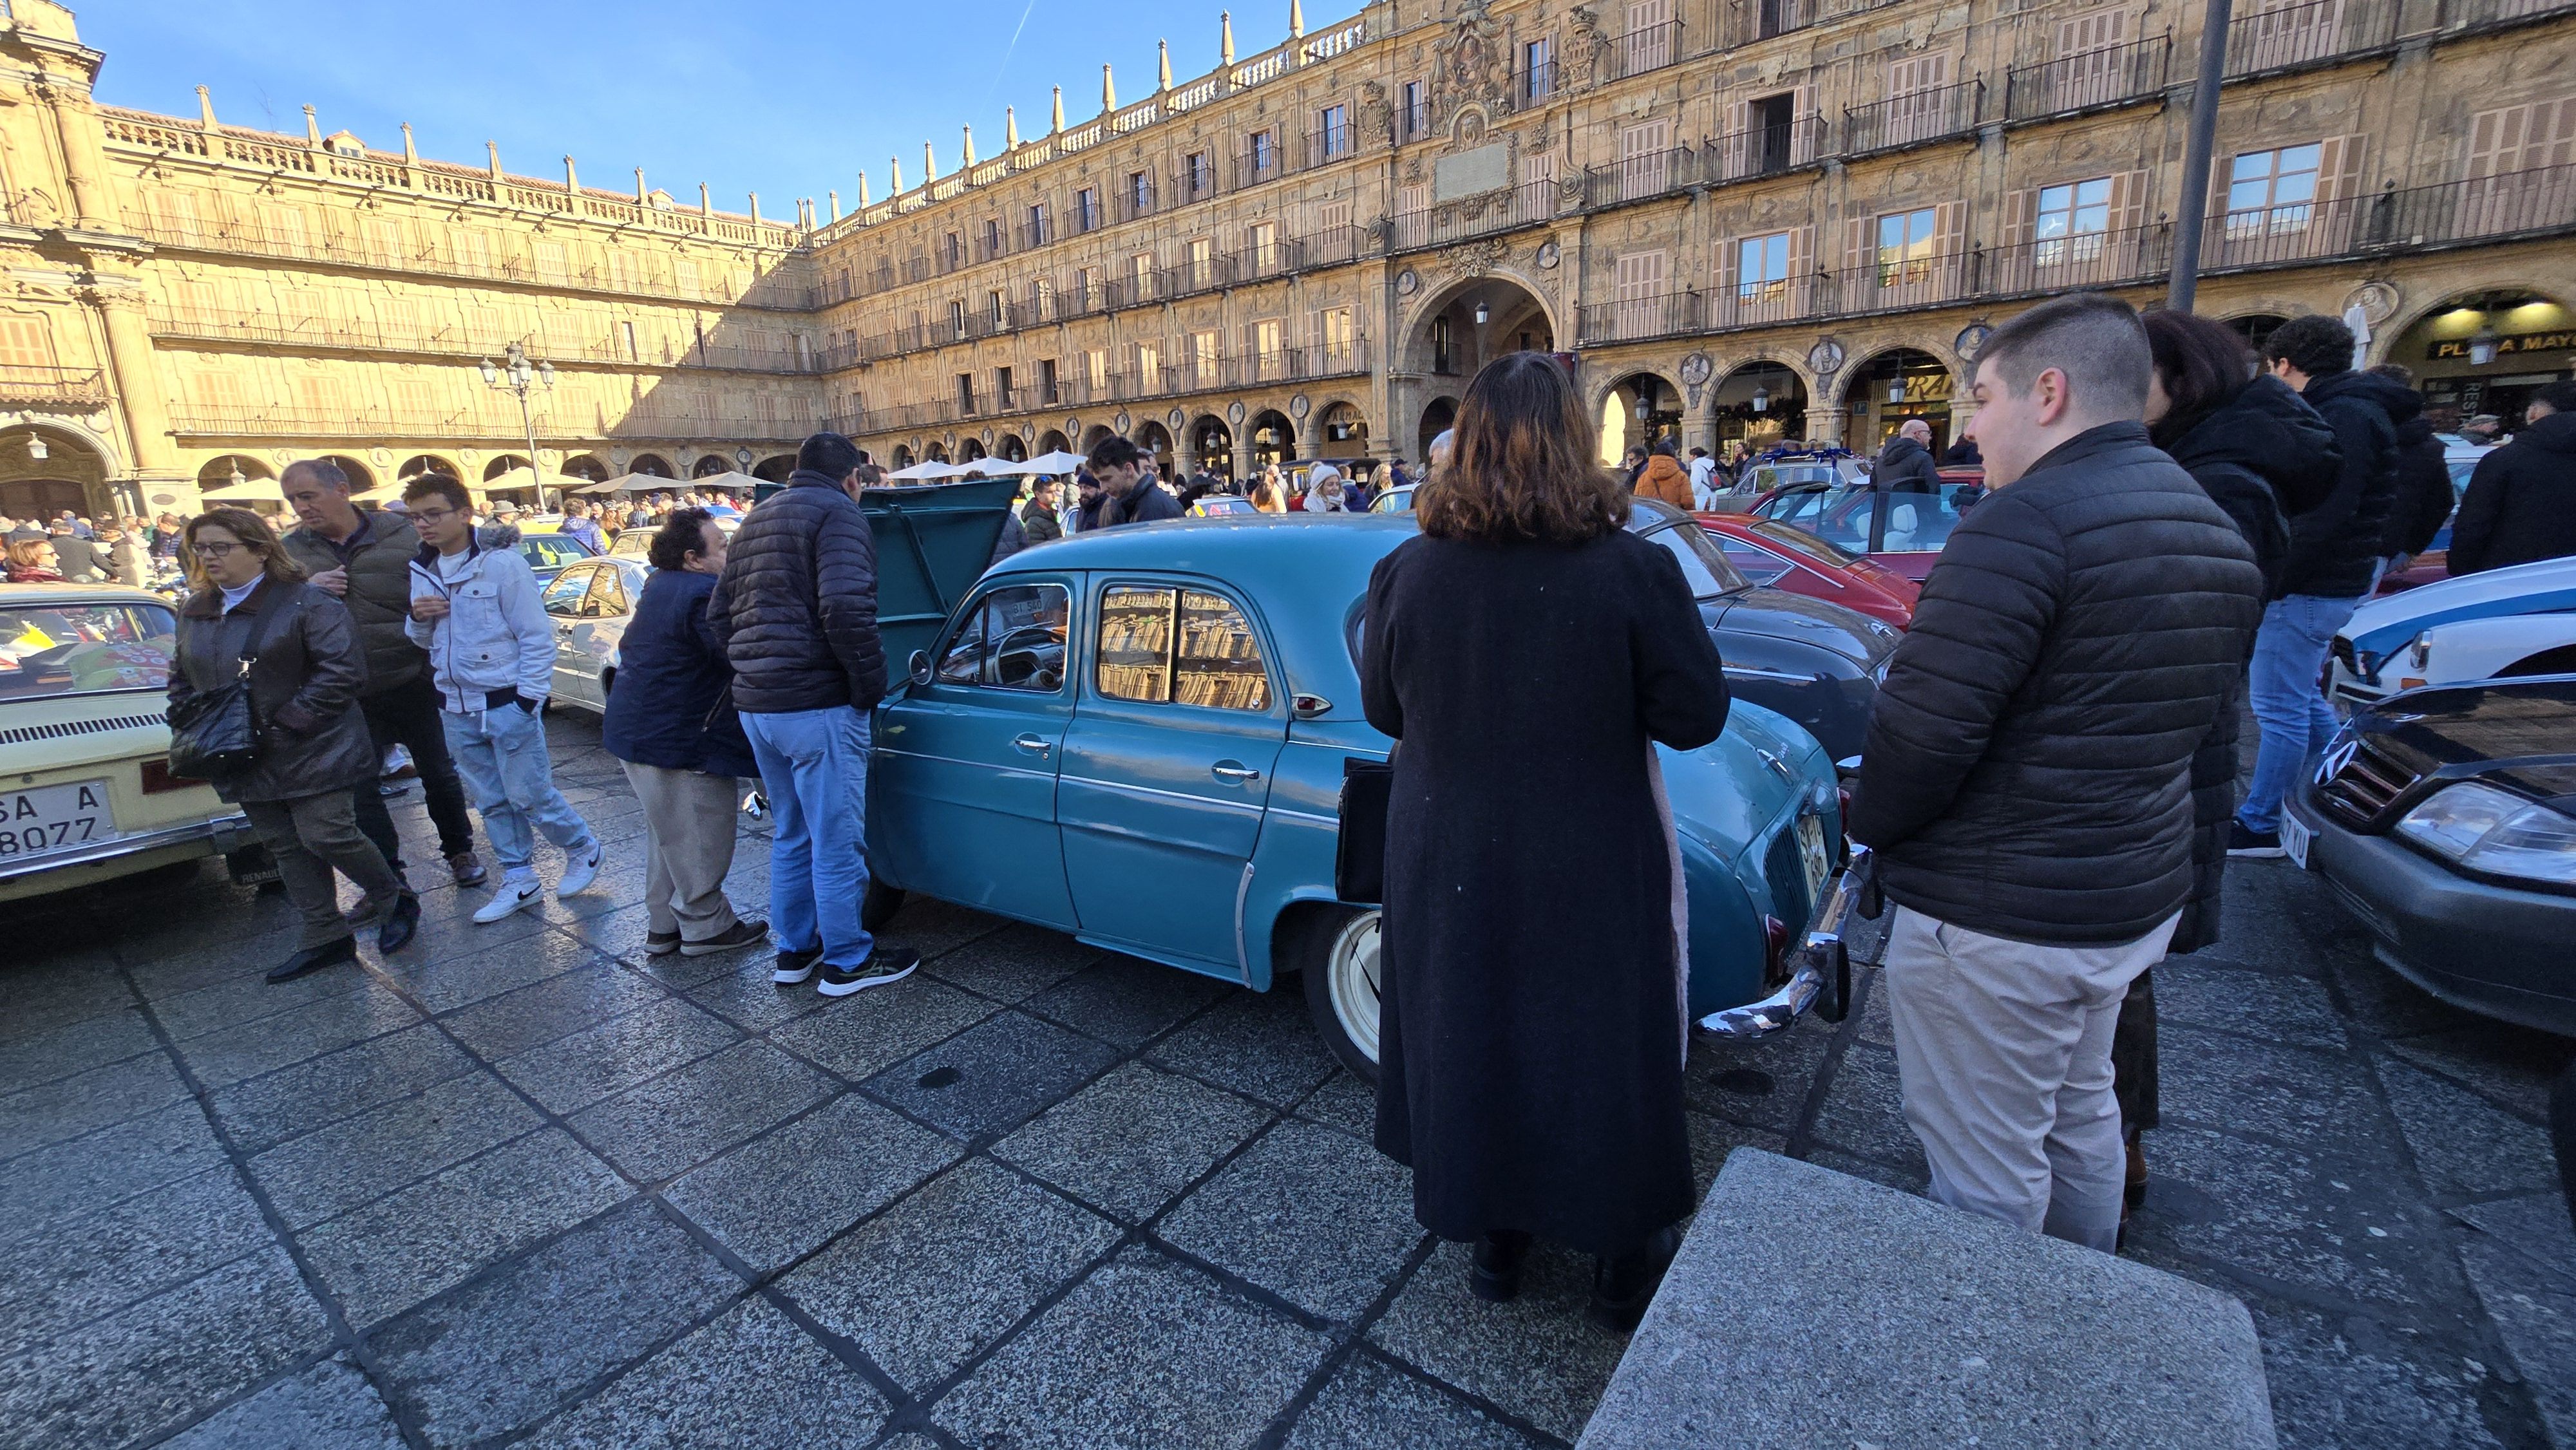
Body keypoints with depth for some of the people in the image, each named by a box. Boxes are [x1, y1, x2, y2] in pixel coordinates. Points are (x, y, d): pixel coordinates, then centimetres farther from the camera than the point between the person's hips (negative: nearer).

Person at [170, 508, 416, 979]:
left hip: (312, 752, -7)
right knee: (284, 847, 11)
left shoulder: (304, 602, -11)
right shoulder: (193, 613, 12)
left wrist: (291, 719, -21)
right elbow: (182, 679, 22)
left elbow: (344, 669, -19)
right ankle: (324, 936, 20)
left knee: (325, 836, -10)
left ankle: (393, 897, 15)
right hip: (248, 759, 7)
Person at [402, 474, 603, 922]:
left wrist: (528, 700, -15)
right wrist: (418, 619, -6)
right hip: (456, 710, 7)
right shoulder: (420, 571, 8)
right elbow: (424, 641, 17)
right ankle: (519, 880, 23)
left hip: (507, 704, -6)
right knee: (491, 802, 13)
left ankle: (584, 850, 21)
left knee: (529, 795, 0)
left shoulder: (501, 564, -11)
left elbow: (537, 636, -11)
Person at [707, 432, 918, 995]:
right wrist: (871, 683, -14)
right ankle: (847, 961, 13)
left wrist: (756, 671, 20)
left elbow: (719, 613, 18)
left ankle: (795, 950, 30)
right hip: (818, 706, -9)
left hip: (755, 706, 9)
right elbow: (846, 609, -24)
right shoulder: (837, 513, -9)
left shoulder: (757, 519, 18)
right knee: (837, 840, 2)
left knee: (792, 835, 20)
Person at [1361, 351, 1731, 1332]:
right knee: (1607, 1048, 19)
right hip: (1596, 873, -1)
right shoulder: (1632, 571, -19)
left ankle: (1492, 1238, 41)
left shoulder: (1405, 574, -13)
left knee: (1468, 1039, 21)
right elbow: (1696, 716, -10)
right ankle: (1624, 1266, 39)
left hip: (1449, 869, 2)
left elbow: (1383, 710, 0)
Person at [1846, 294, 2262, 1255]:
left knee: (1986, 1175, 7)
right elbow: (2171, 715, 15)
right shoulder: (2216, 531, 9)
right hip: (2142, 891, 10)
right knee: (2079, 1112, 28)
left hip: (1998, 921, -10)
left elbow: (1924, 724, -27)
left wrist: (1868, 824, -9)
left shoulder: (2028, 518, -22)